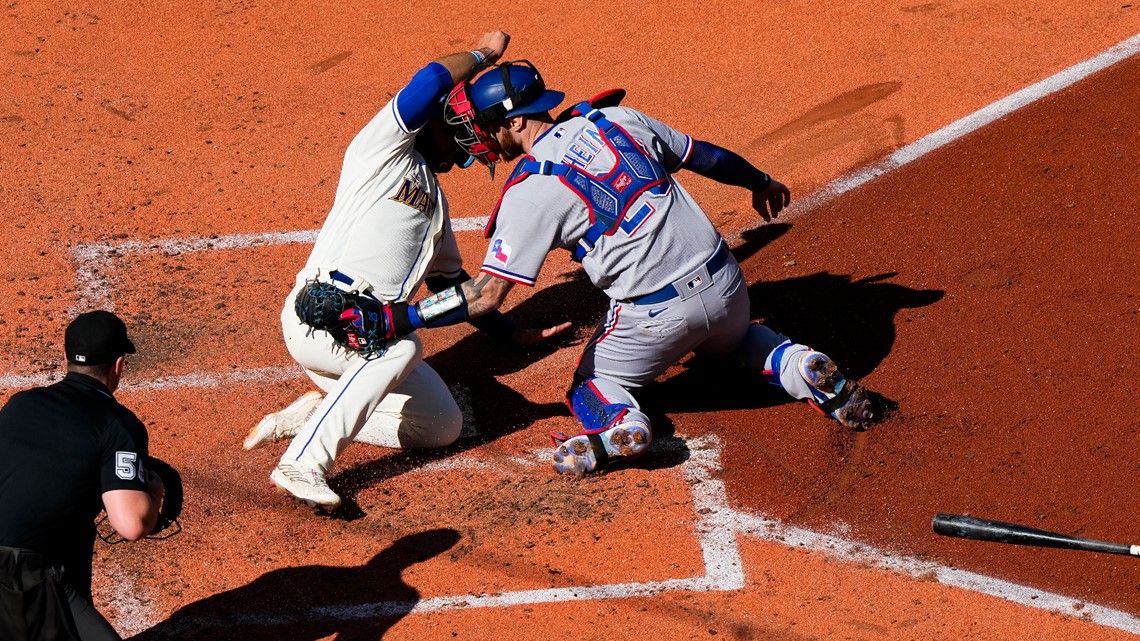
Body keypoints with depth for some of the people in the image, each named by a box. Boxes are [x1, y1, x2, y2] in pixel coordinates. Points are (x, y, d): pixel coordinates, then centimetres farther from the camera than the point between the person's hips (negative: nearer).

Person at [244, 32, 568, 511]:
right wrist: (483, 54, 1)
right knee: (401, 347, -36)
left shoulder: (434, 199, 27)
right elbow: (431, 82, -15)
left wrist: (515, 334, 22)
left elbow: (449, 279, 28)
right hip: (319, 322, -9)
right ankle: (302, 464, -37)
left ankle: (311, 412, 7)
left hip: (371, 335, 9)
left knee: (443, 426, 0)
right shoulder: (383, 149, 2)